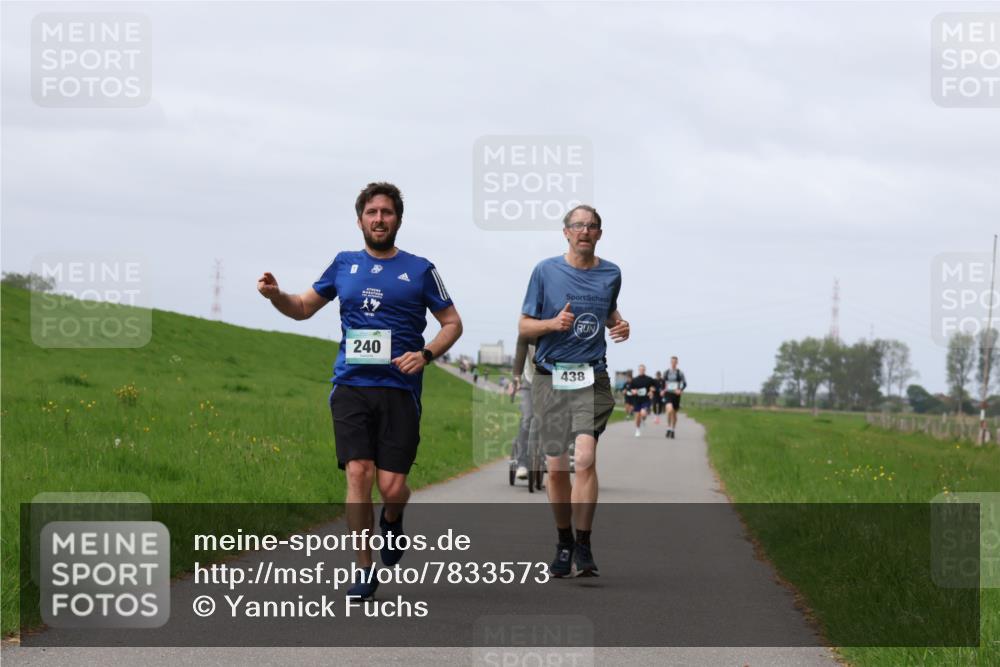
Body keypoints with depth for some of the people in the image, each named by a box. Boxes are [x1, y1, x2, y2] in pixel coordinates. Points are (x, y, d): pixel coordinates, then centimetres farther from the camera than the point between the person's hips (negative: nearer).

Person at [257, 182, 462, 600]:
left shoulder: (419, 270, 7)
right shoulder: (344, 265, 13)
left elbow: (452, 323, 12)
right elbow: (304, 307, 23)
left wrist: (426, 354, -6)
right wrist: (275, 295, 1)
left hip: (399, 389, -1)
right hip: (351, 388, 1)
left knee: (392, 487, -7)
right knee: (358, 473, -12)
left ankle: (391, 522, 30)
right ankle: (364, 571, -1)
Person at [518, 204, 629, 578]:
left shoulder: (610, 274, 8)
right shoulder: (545, 271, 1)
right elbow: (523, 326, 5)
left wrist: (620, 325, 6)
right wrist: (554, 323, -14)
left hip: (592, 379, 0)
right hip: (551, 379, 0)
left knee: (585, 458, -18)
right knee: (555, 466, 3)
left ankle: (584, 547, -12)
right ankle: (564, 543, 20)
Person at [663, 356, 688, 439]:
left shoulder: (680, 373, -2)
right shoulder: (666, 372, 4)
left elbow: (685, 384, -1)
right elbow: (663, 382, 19)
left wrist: (680, 390, -17)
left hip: (676, 395, 0)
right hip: (668, 394, 0)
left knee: (674, 413, 10)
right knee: (669, 410, -24)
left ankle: (673, 430, 26)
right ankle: (668, 428, -12)